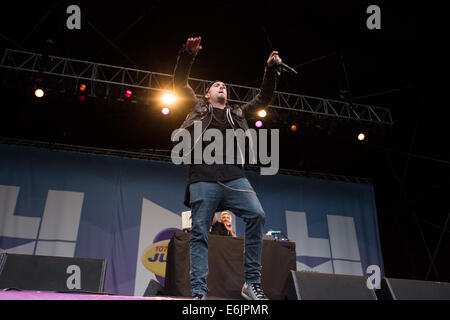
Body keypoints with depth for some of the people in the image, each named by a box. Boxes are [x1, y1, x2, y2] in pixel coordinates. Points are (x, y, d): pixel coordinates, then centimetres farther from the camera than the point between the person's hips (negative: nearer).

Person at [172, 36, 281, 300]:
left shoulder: (237, 114, 30)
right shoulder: (198, 107, 24)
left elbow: (263, 99, 31)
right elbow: (180, 84, 17)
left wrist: (272, 70, 23)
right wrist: (188, 55, 6)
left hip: (234, 175, 2)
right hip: (203, 176, -2)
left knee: (256, 215, -19)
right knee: (200, 232, -6)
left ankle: (252, 283, -11)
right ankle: (199, 292, -3)